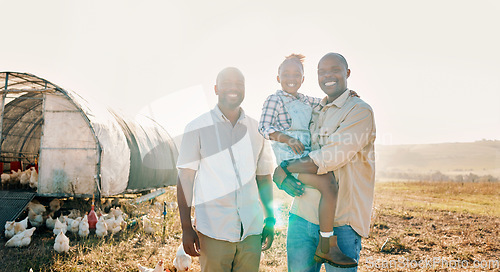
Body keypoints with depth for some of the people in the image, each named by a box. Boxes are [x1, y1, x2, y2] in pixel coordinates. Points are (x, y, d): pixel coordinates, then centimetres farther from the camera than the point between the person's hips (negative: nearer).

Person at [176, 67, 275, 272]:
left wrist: (270, 221, 13)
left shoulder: (256, 130, 9)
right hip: (213, 232, -3)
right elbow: (185, 179, -2)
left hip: (252, 231, 3)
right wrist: (186, 228, -5)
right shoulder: (197, 128, -1)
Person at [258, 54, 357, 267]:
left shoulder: (304, 100, 18)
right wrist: (287, 139, -27)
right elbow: (264, 127, -13)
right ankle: (326, 246, -16)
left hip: (307, 156, 9)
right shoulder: (274, 100, -3)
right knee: (329, 186, -25)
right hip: (291, 159, -9)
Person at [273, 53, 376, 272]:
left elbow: (326, 161, -17)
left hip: (341, 221, -5)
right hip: (302, 215, 6)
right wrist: (279, 176, -7)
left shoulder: (359, 111, -7)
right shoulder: (312, 112, 14)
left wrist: (286, 167, -7)